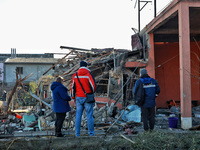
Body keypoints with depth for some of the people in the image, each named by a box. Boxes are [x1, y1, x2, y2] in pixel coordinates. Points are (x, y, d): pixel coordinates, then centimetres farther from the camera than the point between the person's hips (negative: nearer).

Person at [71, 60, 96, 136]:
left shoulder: (75, 75, 6)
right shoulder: (89, 74, -6)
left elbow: (72, 87, 8)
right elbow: (93, 86, -9)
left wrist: (73, 97, 17)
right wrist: (92, 92, 12)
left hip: (79, 98, 3)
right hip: (87, 98, -3)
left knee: (78, 115, 7)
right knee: (89, 115, 1)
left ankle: (77, 133, 8)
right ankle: (91, 133, 4)